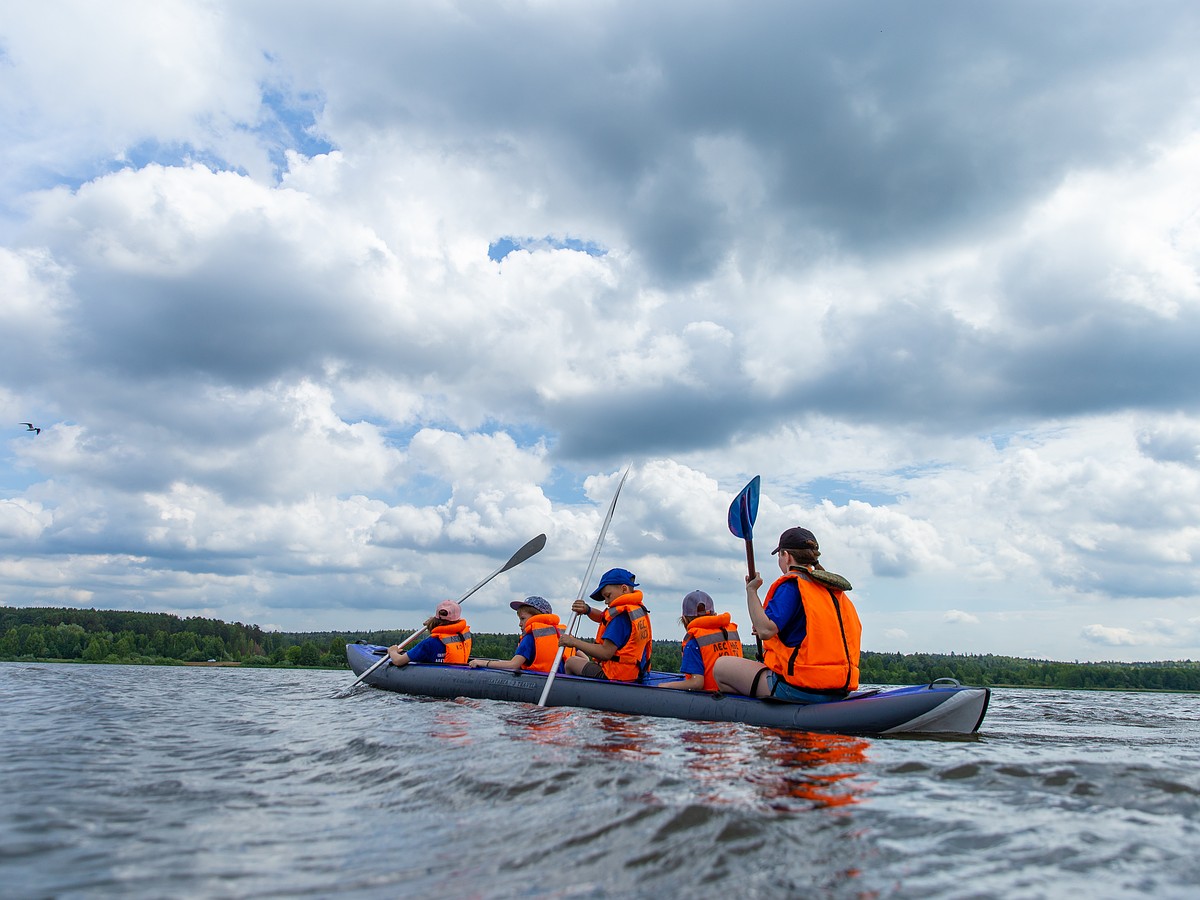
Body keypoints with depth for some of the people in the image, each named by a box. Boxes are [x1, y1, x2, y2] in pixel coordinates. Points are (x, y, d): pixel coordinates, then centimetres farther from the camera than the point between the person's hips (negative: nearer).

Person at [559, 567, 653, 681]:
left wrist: (574, 642, -19)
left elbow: (606, 653, -26)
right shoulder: (640, 609, 8)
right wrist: (587, 610, -4)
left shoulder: (620, 614, -21)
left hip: (615, 676, -10)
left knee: (570, 662, 13)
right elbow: (603, 618, 17)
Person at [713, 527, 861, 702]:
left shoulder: (791, 585, -10)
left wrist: (751, 590, -10)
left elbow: (765, 630, -20)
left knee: (721, 667, 3)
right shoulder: (835, 590, 15)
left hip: (799, 689, -9)